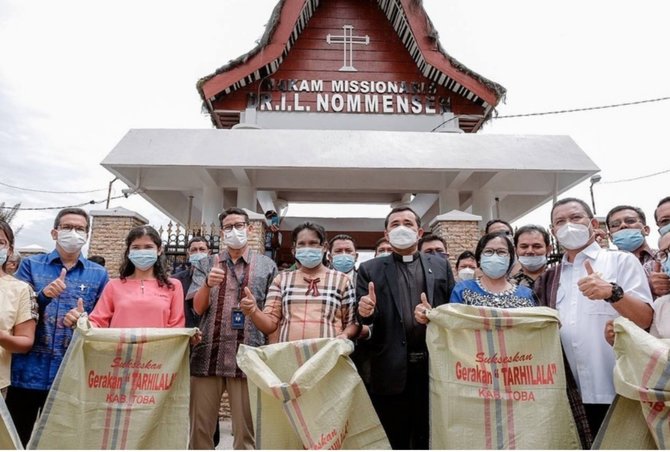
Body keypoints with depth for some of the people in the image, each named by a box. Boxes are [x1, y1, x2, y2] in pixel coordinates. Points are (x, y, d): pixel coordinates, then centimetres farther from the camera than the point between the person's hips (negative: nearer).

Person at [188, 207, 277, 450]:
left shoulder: (267, 265, 7)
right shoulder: (205, 264, 11)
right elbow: (198, 308, 3)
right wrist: (208, 284, -17)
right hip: (207, 355, 2)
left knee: (245, 430, 7)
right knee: (200, 428, 10)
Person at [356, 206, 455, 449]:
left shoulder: (441, 266, 9)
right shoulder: (370, 269, 4)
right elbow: (363, 319, 1)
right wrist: (366, 311, -21)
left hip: (434, 366, 2)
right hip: (391, 371, -1)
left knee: (430, 439, 14)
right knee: (393, 441, 10)